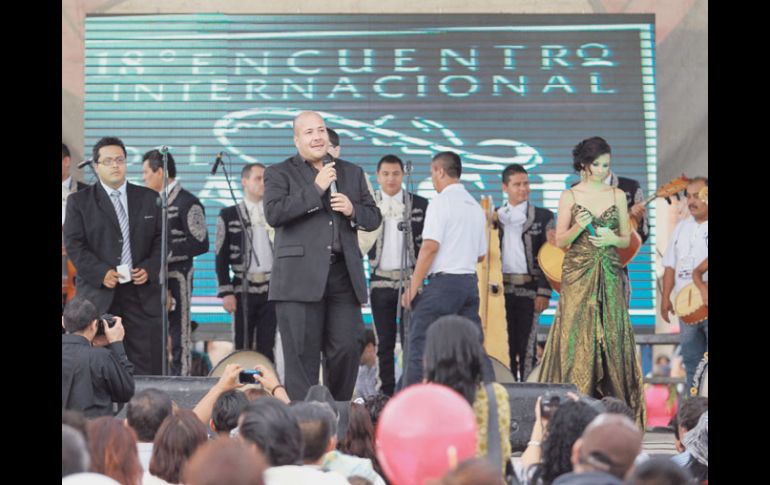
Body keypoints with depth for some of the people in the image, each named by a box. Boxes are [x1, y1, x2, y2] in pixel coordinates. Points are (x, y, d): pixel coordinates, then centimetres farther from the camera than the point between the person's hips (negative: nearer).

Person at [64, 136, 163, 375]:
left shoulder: (149, 198, 11)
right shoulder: (79, 201, 5)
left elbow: (161, 239, 10)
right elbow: (74, 245, -2)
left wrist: (149, 269, -7)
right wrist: (101, 273, -14)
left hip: (142, 291, 2)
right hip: (98, 293, -2)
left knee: (148, 365, 0)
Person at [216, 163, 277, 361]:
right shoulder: (229, 215, 5)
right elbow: (221, 258, 2)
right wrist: (226, 293, -6)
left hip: (270, 289, 2)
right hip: (244, 289, -2)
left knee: (267, 348, 0)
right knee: (242, 348, -1)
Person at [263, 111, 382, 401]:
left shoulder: (352, 173, 19)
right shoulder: (280, 174, 6)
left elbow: (374, 218, 19)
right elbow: (273, 213, -10)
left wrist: (353, 210, -4)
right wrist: (315, 188, -11)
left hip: (343, 276, 4)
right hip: (301, 277, -4)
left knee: (349, 347, -1)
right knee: (302, 355, -3)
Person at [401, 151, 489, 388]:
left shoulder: (441, 202, -7)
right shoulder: (475, 206, 15)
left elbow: (430, 246, -16)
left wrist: (413, 287, -12)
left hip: (443, 281, -7)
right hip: (470, 281, 7)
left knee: (419, 342, -6)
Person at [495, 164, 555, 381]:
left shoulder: (543, 216, 5)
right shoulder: (495, 216, 13)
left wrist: (544, 292, -8)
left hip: (529, 290, -2)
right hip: (502, 289, 2)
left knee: (526, 346, -3)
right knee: (506, 345, 3)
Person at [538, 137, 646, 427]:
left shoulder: (617, 196, 10)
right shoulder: (569, 196, 3)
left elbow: (626, 239, 13)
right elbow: (560, 241, 2)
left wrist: (612, 239, -8)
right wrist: (579, 227, -16)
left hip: (609, 276, 2)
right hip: (578, 276, -2)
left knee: (612, 336, -2)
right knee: (576, 336, -7)